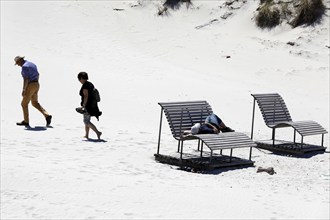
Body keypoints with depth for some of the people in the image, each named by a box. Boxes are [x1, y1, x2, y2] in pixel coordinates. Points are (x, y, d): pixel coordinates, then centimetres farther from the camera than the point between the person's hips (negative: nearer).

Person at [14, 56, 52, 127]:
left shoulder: (25, 66, -15)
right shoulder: (32, 64, 15)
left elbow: (26, 78, -22)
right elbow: (37, 75, 22)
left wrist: (24, 89, -21)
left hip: (30, 86, -9)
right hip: (36, 85, 9)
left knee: (24, 104, 4)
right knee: (35, 103, 18)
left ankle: (26, 122, 12)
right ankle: (47, 115, 5)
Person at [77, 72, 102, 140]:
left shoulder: (84, 86, -16)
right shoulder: (90, 84, 12)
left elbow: (86, 96, -23)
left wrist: (83, 106, -23)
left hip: (88, 105, -10)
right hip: (93, 104, 10)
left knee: (86, 121, -7)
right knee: (87, 120, 19)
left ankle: (97, 132, -18)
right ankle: (86, 135, 24)